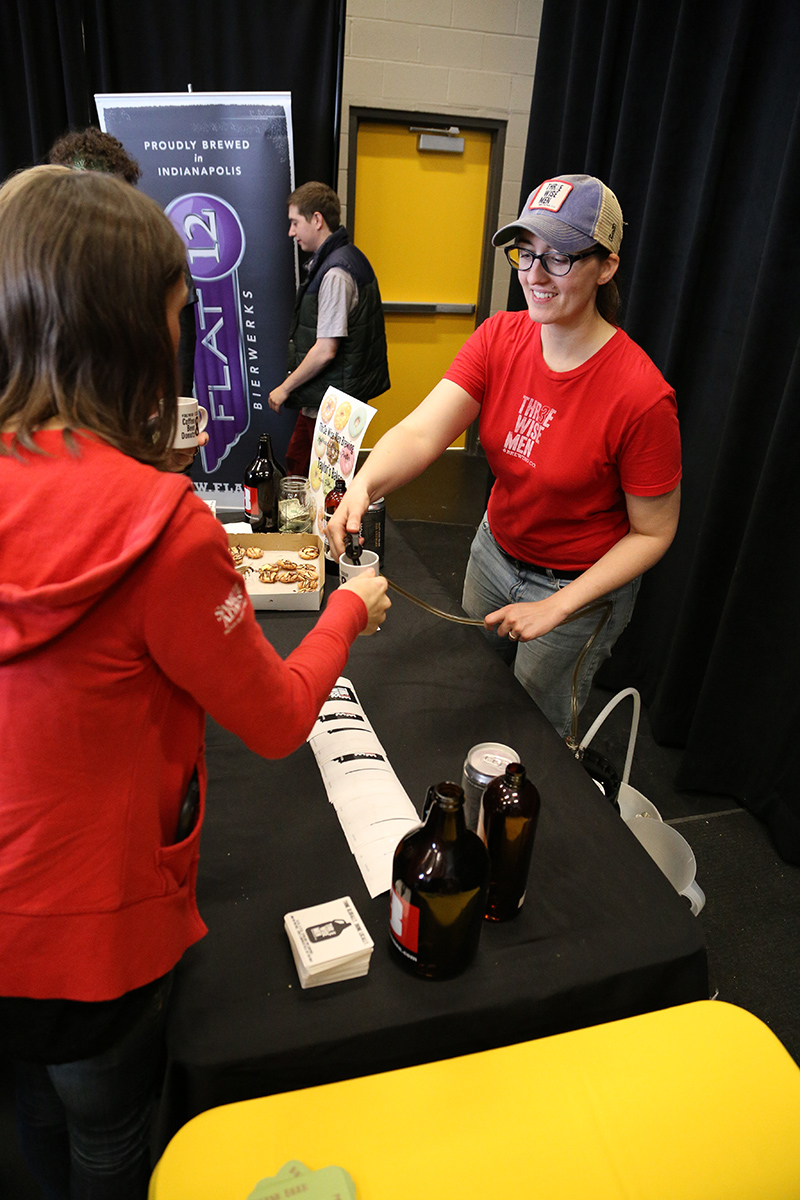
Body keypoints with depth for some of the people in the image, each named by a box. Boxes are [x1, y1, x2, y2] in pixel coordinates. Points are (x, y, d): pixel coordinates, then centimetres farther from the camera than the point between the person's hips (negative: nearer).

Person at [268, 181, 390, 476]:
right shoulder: (346, 258, 12)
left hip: (329, 403, -10)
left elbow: (325, 351, -24)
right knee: (295, 463, 18)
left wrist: (285, 387, -12)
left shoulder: (335, 273, -20)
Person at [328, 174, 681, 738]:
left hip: (580, 585, -5)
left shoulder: (641, 394, -27)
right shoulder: (500, 338, -12)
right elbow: (422, 432, -24)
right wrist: (363, 484, -45)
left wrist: (555, 608, -23)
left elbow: (653, 532, -18)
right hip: (495, 549, 5)